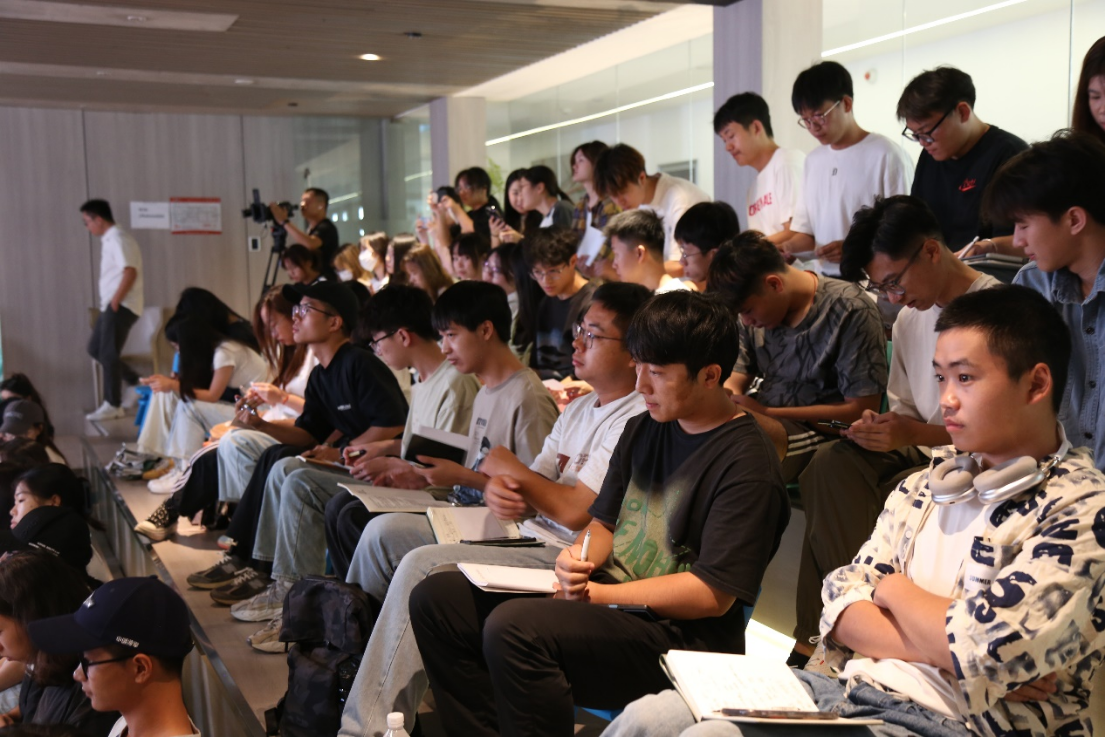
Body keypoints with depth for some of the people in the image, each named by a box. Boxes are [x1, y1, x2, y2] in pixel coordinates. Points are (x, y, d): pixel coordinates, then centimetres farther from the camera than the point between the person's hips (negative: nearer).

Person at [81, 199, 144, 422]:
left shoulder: (118, 238, -14)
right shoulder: (109, 239, 16)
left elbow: (130, 272, -23)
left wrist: (115, 301, -21)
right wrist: (111, 301, 11)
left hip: (121, 306, -10)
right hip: (111, 305, 10)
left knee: (108, 354, -5)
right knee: (95, 348, 14)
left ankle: (113, 405, 4)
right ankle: (136, 383, 21)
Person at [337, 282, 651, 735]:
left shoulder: (636, 422, -14)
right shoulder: (579, 409, 16)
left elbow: (575, 511, -21)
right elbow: (531, 485, 13)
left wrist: (507, 466, -6)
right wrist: (498, 491, -12)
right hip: (527, 536, 10)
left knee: (423, 567, -25)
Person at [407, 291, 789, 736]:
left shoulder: (746, 461, -14)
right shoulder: (643, 430, 12)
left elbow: (712, 594, -17)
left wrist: (598, 593, -15)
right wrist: (578, 558, -4)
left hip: (678, 635, -9)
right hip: (602, 599, 9)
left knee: (513, 628, -32)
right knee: (435, 599, 0)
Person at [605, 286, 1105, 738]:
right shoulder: (923, 487, 14)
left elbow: (978, 647, -19)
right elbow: (841, 606, 7)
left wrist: (895, 589, 1)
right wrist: (943, 652, -10)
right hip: (848, 685, 6)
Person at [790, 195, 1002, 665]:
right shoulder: (909, 319, 14)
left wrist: (916, 433, -22)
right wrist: (882, 428, -3)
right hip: (922, 450, 7)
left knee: (896, 499, -33)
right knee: (830, 463, -21)